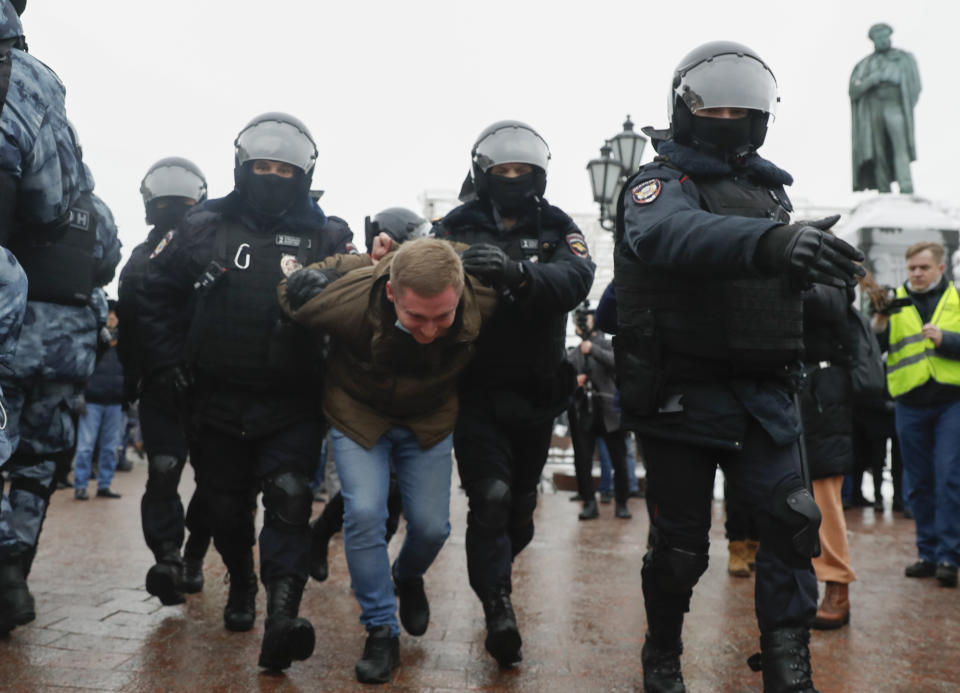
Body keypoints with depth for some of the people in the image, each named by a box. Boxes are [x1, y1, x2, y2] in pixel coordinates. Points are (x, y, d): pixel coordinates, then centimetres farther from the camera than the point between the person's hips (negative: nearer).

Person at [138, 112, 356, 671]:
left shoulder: (328, 237, 0)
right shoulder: (203, 227, 4)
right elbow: (157, 295, 11)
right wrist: (170, 363, 5)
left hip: (293, 408, -2)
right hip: (217, 401, 2)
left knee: (289, 498, -16)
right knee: (226, 506, 14)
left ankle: (282, 616, -20)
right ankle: (242, 584, 39)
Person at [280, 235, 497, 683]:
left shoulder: (480, 305, -30)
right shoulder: (349, 302, -36)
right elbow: (292, 291, -15)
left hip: (430, 419, 2)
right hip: (359, 415, -1)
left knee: (431, 525, 0)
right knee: (364, 514, -16)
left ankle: (408, 578, 38)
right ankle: (381, 632, 4)